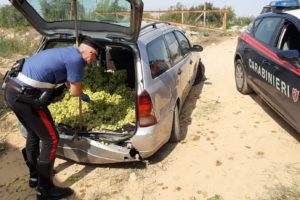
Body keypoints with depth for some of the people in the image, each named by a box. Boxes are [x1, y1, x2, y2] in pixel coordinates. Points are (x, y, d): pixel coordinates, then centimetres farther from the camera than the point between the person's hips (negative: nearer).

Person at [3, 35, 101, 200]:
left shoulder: (67, 52, 20)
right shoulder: (76, 59, -10)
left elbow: (68, 81, 36)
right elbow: (75, 91, -3)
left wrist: (82, 95, 47)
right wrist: (83, 95, 20)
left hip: (11, 89, 10)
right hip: (26, 96, -10)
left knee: (33, 133, 25)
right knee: (51, 139, 2)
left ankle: (34, 175, 41)